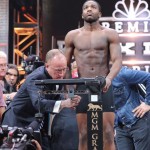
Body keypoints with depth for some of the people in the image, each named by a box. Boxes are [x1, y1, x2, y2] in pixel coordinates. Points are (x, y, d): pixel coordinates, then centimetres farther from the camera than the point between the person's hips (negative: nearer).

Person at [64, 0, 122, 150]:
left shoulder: (110, 34, 6)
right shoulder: (72, 36, 11)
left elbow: (117, 60, -5)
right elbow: (66, 65, 13)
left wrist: (109, 78, -24)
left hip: (104, 87, -1)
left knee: (108, 133, -5)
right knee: (83, 135, 3)